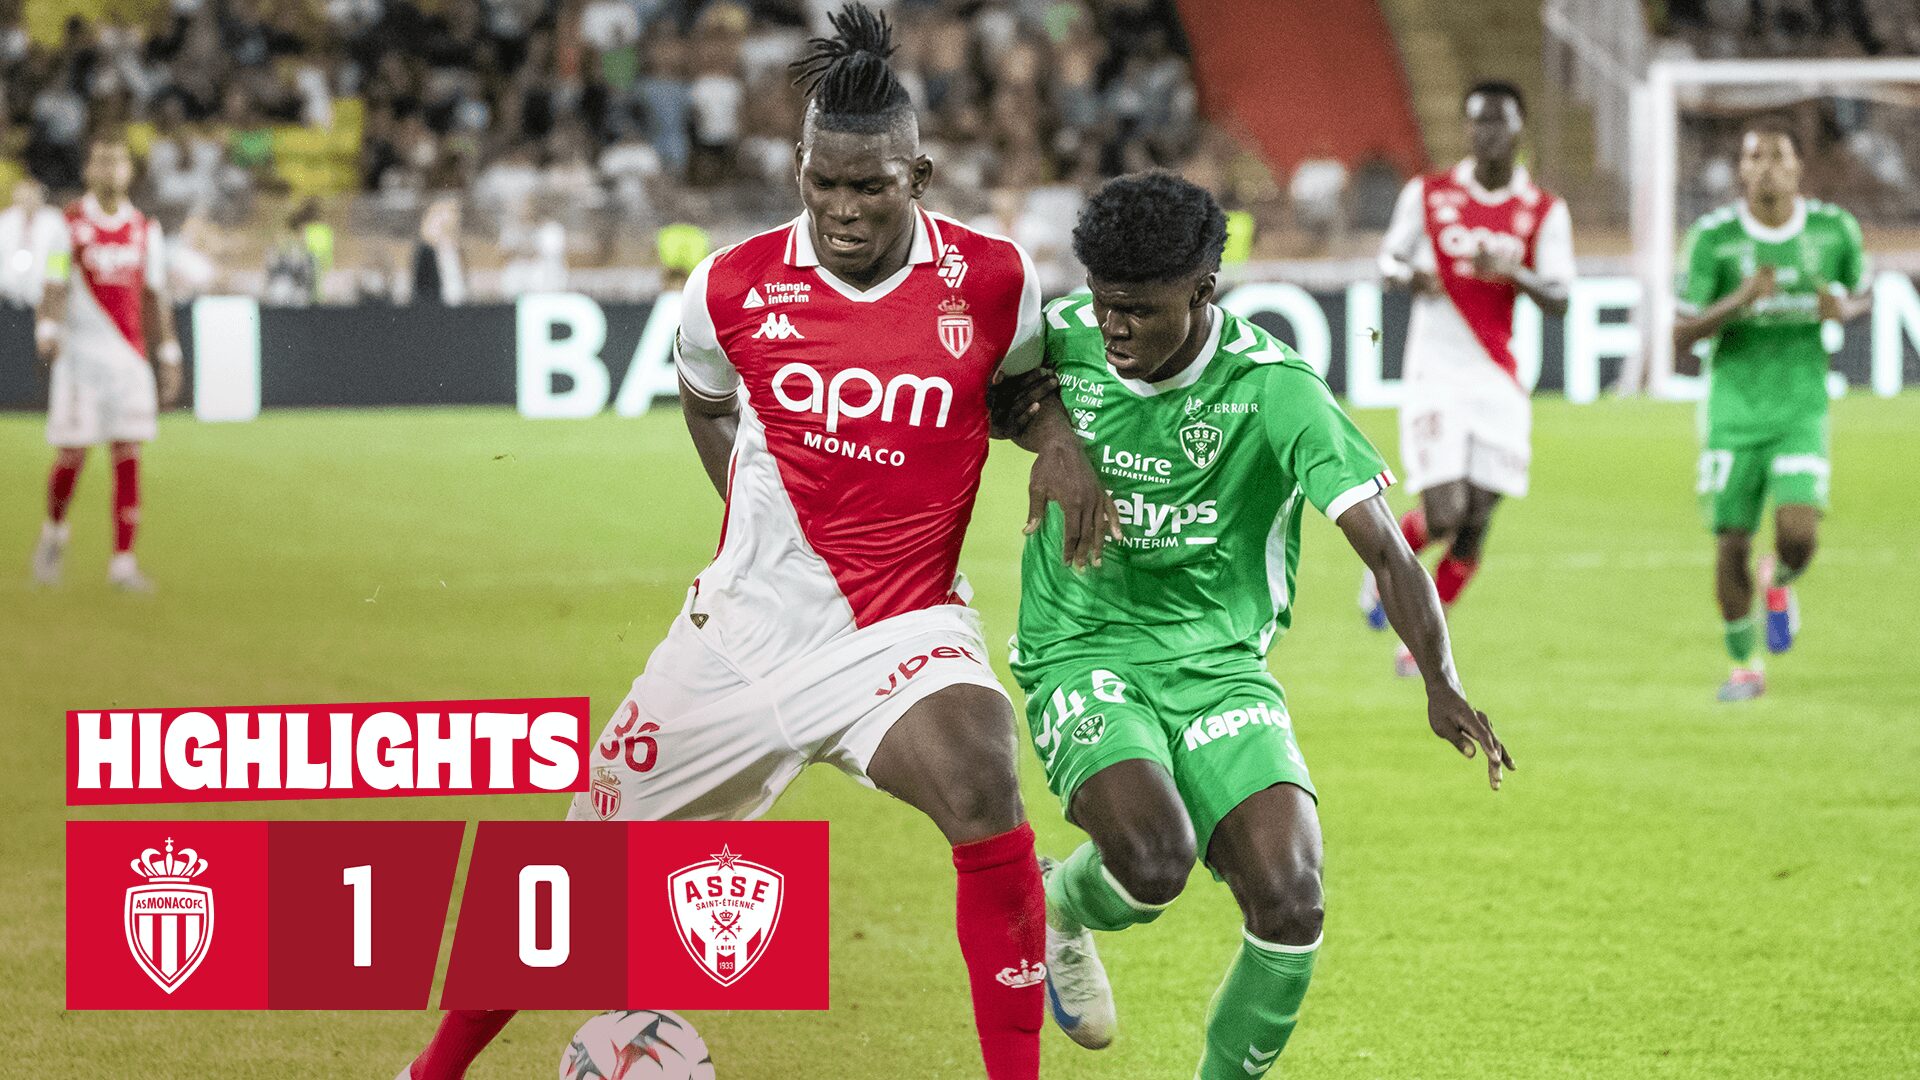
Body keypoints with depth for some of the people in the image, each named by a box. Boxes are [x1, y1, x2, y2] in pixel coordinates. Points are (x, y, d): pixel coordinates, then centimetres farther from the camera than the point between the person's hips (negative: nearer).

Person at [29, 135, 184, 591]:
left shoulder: (144, 229, 9)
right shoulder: (71, 225, -1)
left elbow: (155, 296, 14)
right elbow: (55, 288, -8)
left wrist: (169, 356, 11)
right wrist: (47, 329, -27)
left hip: (129, 356, 3)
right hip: (79, 354, -3)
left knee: (128, 458, -4)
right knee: (71, 456, -2)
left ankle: (123, 562, -3)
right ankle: (54, 531, 26)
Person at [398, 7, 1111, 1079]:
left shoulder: (991, 278, -8)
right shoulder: (732, 288, -5)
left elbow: (1023, 376, 14)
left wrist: (1060, 440, -5)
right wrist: (758, 509, 10)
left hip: (903, 628, -1)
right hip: (749, 619, 2)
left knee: (983, 791, -32)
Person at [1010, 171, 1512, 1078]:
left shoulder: (1273, 389, -14)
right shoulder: (1058, 342, -7)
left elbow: (1383, 547, -20)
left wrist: (1441, 686, -32)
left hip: (1218, 666, 0)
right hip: (1084, 656, 0)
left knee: (1289, 898, -20)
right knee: (1155, 859, -28)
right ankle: (1061, 906, 9)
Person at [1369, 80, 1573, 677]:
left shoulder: (1545, 212, 3)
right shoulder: (1426, 194, 2)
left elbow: (1558, 301, -3)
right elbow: (1390, 260, 13)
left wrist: (1511, 272, -22)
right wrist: (1410, 275, -11)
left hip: (1501, 382, 2)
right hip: (1436, 375, -2)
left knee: (1474, 526, -2)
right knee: (1444, 512, -16)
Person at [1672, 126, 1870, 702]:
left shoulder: (1835, 229, -1)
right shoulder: (1712, 237, -7)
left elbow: (1864, 295, 17)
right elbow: (1682, 335, -6)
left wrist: (1844, 308, -7)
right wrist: (1738, 301, -23)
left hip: (1801, 410, 0)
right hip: (1734, 410, 0)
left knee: (1798, 534, -17)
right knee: (1731, 543, 0)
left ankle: (1779, 580, 22)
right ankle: (1744, 665, 22)